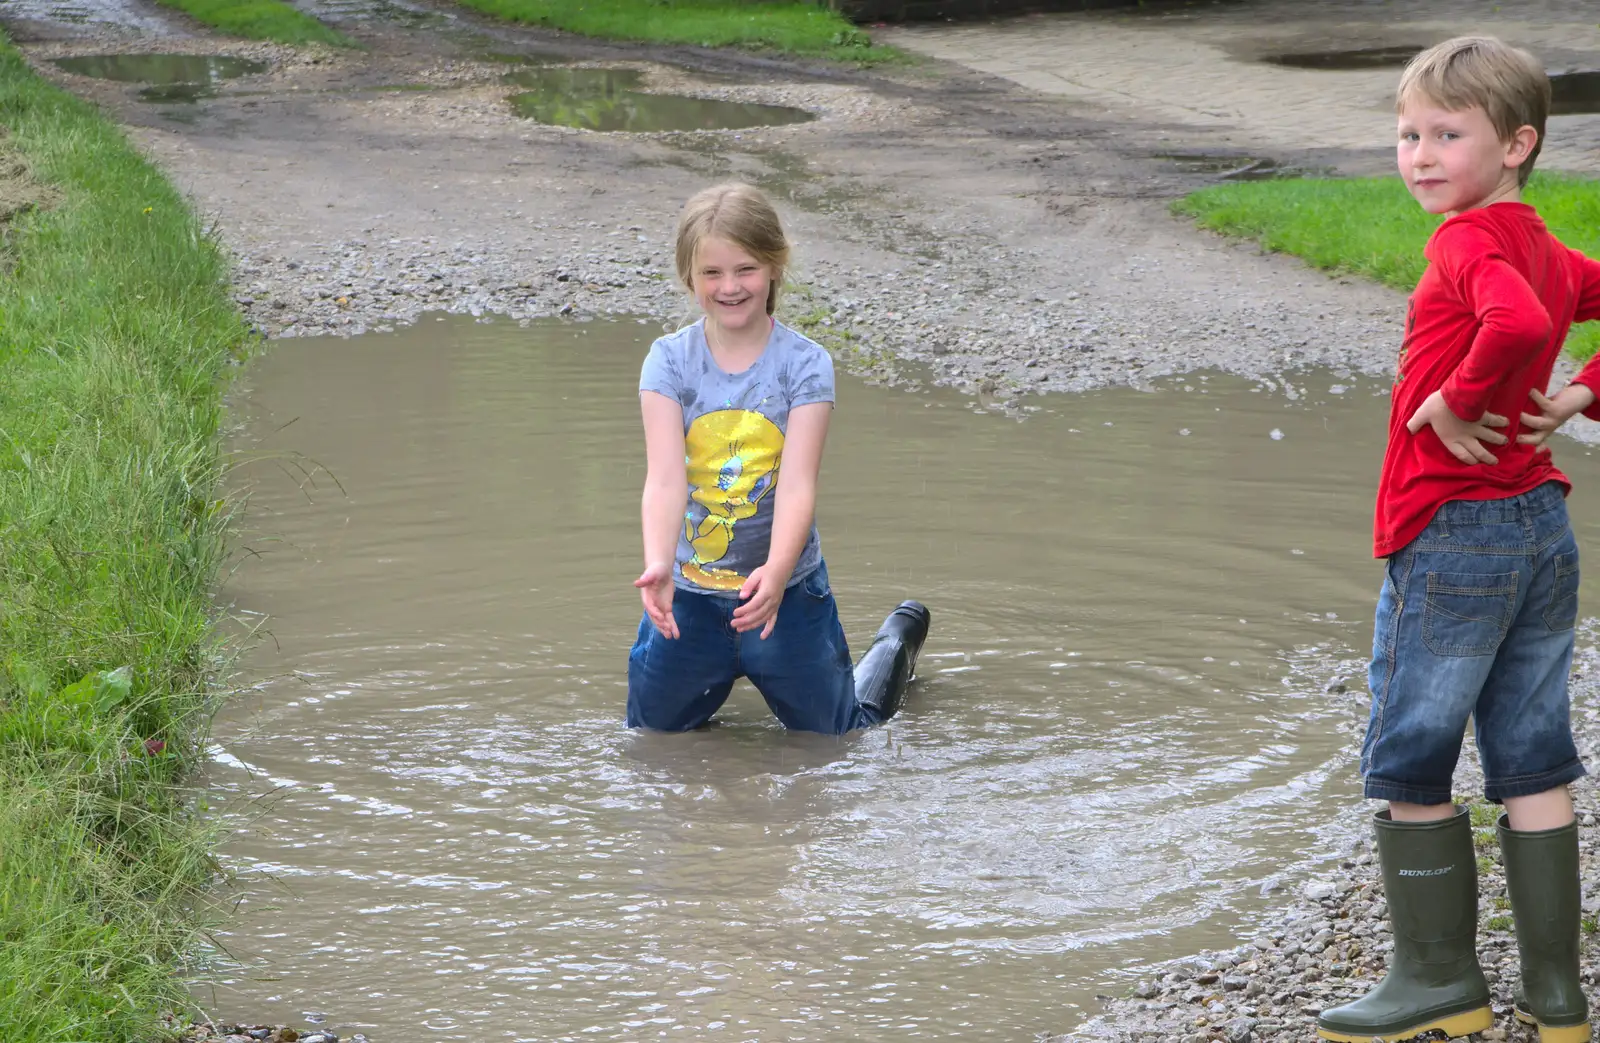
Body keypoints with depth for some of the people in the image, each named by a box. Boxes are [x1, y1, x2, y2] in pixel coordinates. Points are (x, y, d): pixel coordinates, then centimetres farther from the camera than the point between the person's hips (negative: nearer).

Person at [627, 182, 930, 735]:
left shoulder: (805, 363, -11)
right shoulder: (669, 360, -9)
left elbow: (797, 483, -20)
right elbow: (665, 478, -20)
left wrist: (776, 573, -38)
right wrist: (657, 565, -38)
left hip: (784, 588, -1)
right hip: (690, 591, 2)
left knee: (832, 730, 10)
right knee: (653, 727, 13)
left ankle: (894, 643, 40)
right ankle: (719, 672, 44)